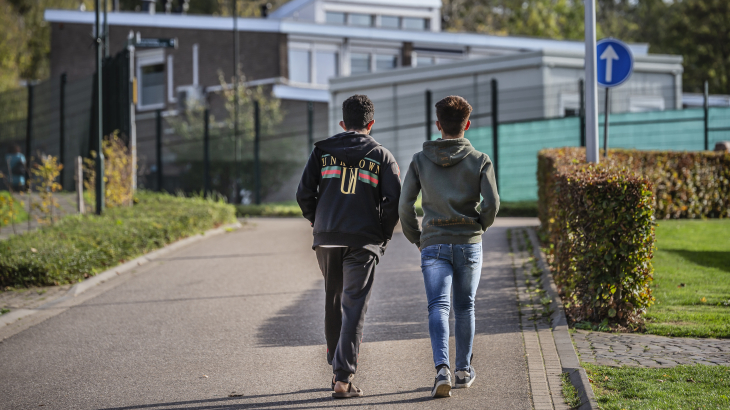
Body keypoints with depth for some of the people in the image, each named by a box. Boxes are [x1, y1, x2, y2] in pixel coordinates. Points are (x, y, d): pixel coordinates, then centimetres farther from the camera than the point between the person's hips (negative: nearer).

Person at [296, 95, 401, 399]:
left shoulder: (323, 150, 8)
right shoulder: (382, 156, 4)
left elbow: (304, 194, 1)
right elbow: (394, 200, -5)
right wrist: (382, 237, 8)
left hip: (327, 238, 2)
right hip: (363, 241, -2)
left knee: (333, 300, 19)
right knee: (353, 307, -4)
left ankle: (337, 365, 27)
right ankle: (343, 378, -12)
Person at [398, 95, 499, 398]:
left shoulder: (420, 160, 2)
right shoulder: (480, 161, -1)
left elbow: (405, 206, -2)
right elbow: (492, 203, -9)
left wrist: (415, 238, 13)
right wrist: (480, 226, 12)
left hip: (434, 245, 0)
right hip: (469, 244, 0)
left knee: (438, 307, -6)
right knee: (465, 308, 14)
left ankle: (442, 369, -26)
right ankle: (463, 370, 24)